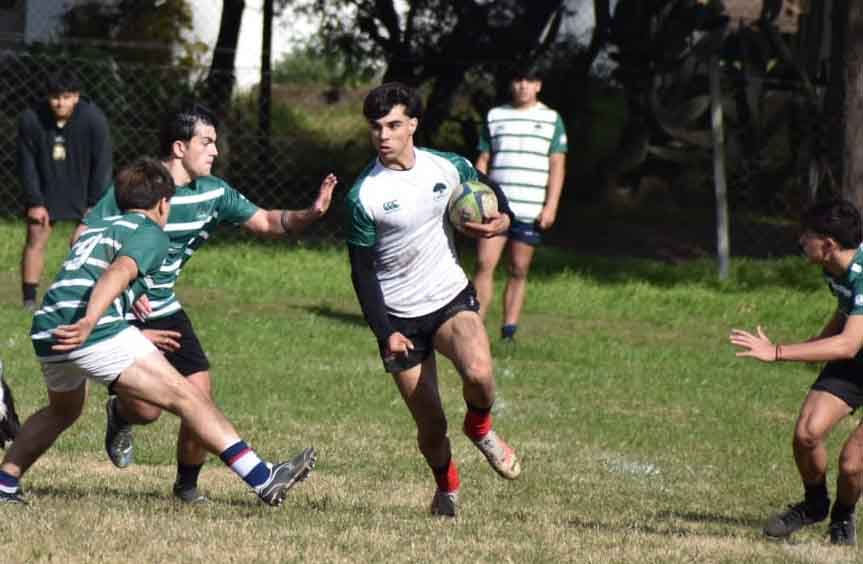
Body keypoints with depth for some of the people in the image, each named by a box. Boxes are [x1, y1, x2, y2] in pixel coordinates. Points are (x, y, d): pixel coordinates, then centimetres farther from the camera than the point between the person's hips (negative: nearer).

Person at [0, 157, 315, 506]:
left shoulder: (96, 229, 30)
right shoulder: (151, 234, 6)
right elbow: (118, 272, -14)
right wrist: (89, 322, -29)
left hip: (46, 330, 8)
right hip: (98, 332, -8)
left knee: (63, 411, 35)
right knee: (184, 396, -6)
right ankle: (263, 479, -13)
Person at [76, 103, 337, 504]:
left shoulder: (212, 192, 0)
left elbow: (265, 221, 4)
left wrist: (310, 214, -15)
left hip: (164, 309, 6)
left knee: (200, 391, -7)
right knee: (147, 408, -14)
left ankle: (187, 485, 14)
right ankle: (119, 414, 26)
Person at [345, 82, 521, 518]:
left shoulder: (448, 168, -4)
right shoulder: (363, 196, -12)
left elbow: (487, 190, 18)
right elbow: (362, 273, -7)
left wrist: (502, 218, -5)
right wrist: (385, 333, -14)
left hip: (451, 299, 1)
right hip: (399, 317, -1)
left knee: (479, 374, -29)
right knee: (430, 425, 0)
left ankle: (480, 428, 6)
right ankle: (447, 486, 32)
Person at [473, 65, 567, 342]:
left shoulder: (551, 119, 7)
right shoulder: (495, 116, 12)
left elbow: (557, 165, 4)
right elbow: (483, 161, 13)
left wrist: (551, 206, -5)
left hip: (531, 210, -1)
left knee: (519, 271, 2)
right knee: (484, 263, -10)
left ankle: (509, 330, 6)